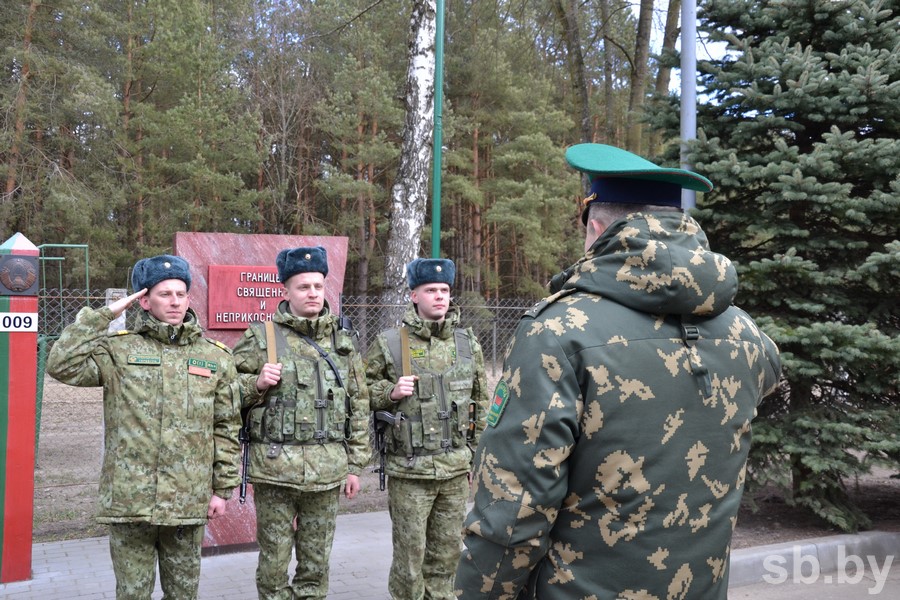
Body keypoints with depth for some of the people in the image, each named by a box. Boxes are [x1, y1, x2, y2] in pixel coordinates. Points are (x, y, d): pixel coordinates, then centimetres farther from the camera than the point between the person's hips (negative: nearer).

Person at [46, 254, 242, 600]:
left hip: (188, 504, 2)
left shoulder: (216, 357, 5)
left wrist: (222, 489, 5)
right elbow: (62, 365, -15)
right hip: (129, 500, -1)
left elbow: (227, 429, 7)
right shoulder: (119, 349, 0)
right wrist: (104, 315, -10)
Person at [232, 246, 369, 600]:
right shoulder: (260, 337, 0)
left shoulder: (343, 340, 9)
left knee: (317, 561, 12)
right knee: (274, 560, 6)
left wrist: (355, 464, 9)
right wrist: (257, 383, -15)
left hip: (328, 471, 3)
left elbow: (358, 406, 11)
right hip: (275, 467, -2)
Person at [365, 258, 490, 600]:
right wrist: (390, 392, -15)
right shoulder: (389, 344, -5)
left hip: (456, 468, 3)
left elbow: (480, 402, 12)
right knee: (410, 553, 4)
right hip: (409, 469, -3)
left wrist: (478, 452, 11)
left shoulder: (468, 344, 5)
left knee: (447, 551, 14)